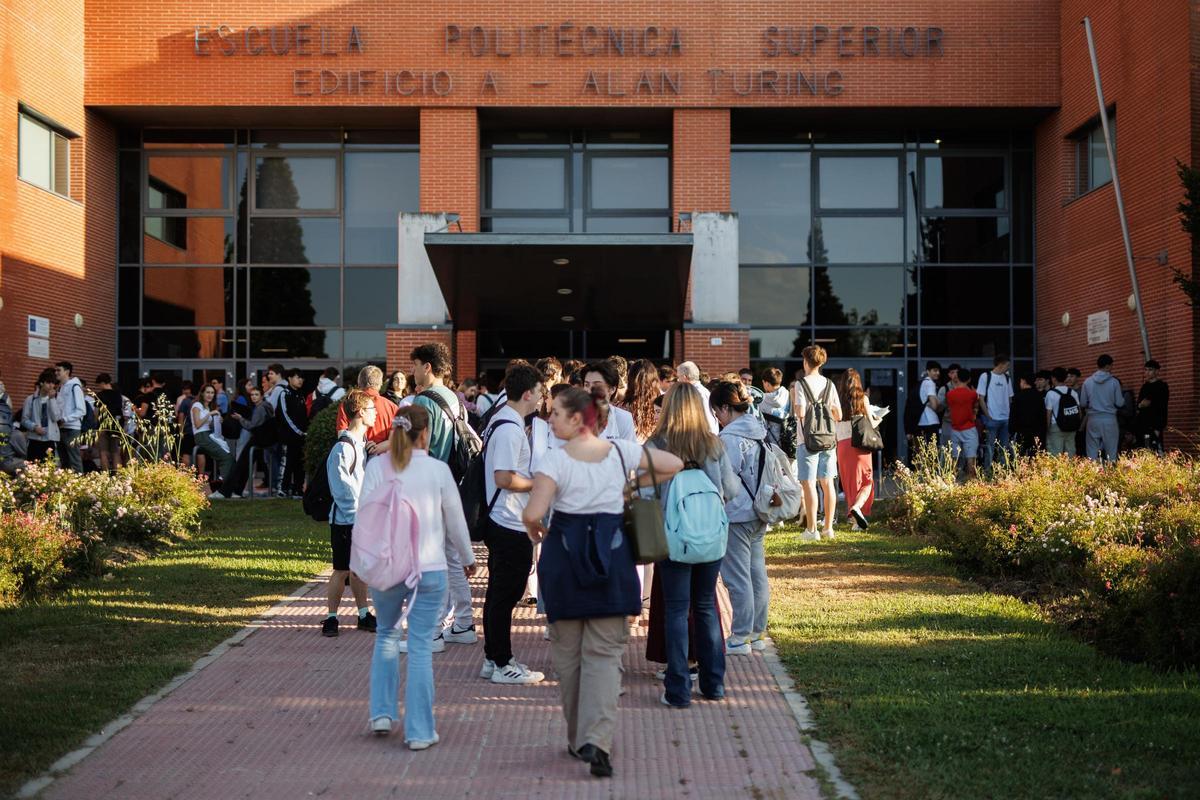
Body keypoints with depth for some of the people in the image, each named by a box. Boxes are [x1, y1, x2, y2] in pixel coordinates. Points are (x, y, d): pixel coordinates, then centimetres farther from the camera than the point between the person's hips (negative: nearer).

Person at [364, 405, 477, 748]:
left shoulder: (377, 467, -3)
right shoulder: (438, 470, -5)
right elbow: (455, 521, 4)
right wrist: (467, 559, 19)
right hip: (429, 568, -2)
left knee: (386, 635, 23)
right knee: (420, 648, 2)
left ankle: (382, 713, 22)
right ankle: (419, 731, 6)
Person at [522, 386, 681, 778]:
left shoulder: (556, 459, -11)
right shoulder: (621, 451, 0)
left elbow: (532, 512, -19)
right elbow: (674, 464, 11)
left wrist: (534, 527, 3)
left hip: (564, 554, -2)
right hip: (612, 555, 2)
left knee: (567, 651, 13)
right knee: (604, 652, 3)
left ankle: (578, 738, 20)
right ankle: (596, 740, -14)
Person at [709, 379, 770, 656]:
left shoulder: (729, 437, -17)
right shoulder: (759, 432, 9)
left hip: (736, 514, -9)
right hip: (758, 514, 9)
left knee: (737, 577, -2)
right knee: (757, 573, 13)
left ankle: (741, 637, 3)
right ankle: (758, 633, 22)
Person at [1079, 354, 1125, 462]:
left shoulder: (1087, 382, -2)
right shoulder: (1114, 382, -5)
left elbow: (1082, 403, 3)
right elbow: (1120, 403, -1)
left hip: (1093, 419, 1)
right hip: (1109, 419, -1)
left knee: (1092, 452, 4)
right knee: (1111, 451, 4)